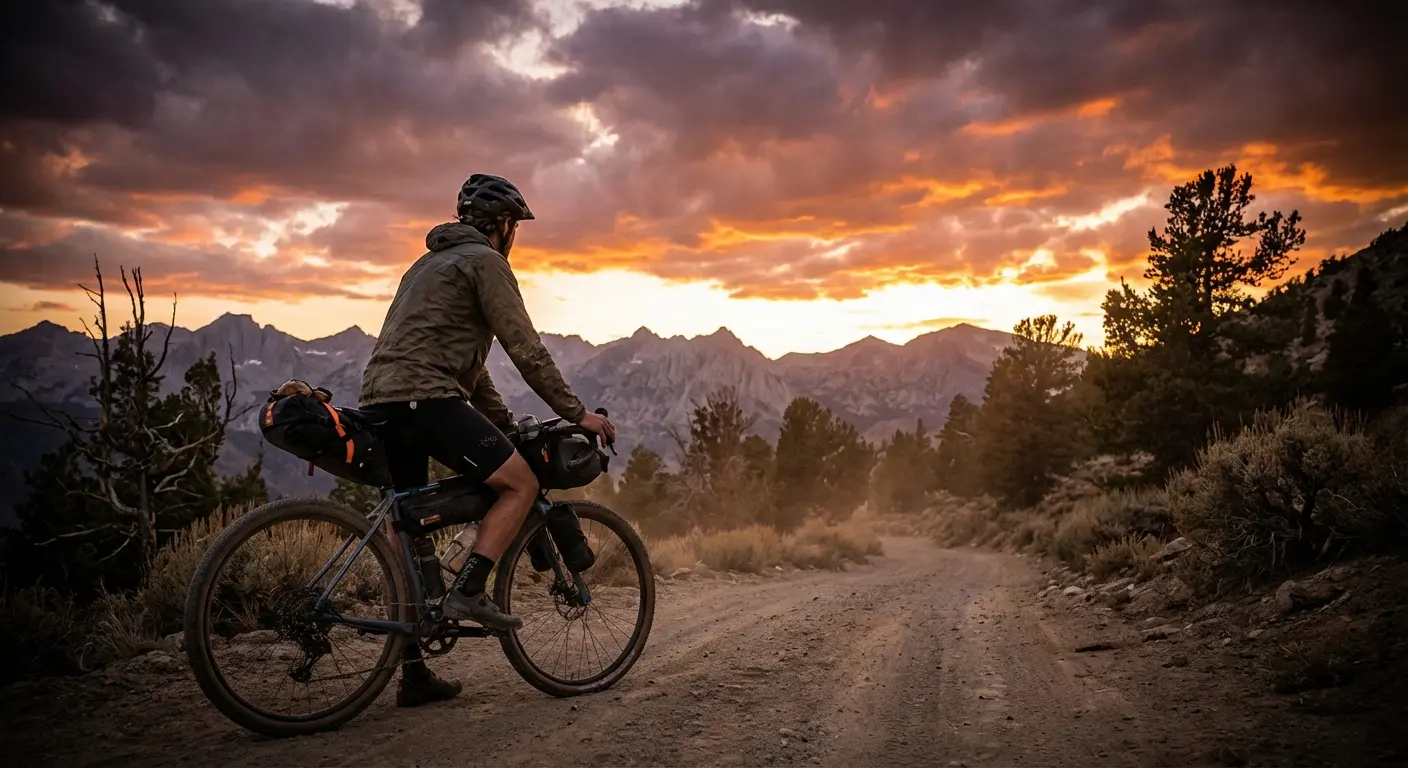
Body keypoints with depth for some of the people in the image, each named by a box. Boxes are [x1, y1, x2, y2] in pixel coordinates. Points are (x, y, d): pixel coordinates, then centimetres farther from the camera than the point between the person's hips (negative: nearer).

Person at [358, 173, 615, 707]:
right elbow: (526, 350, -6)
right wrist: (577, 414, -1)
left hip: (379, 401, 10)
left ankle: (414, 675, 15)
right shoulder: (485, 261, 2)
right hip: (424, 397, -10)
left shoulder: (432, 263, 32)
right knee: (521, 483, -4)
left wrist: (508, 427, 30)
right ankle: (468, 591, -13)